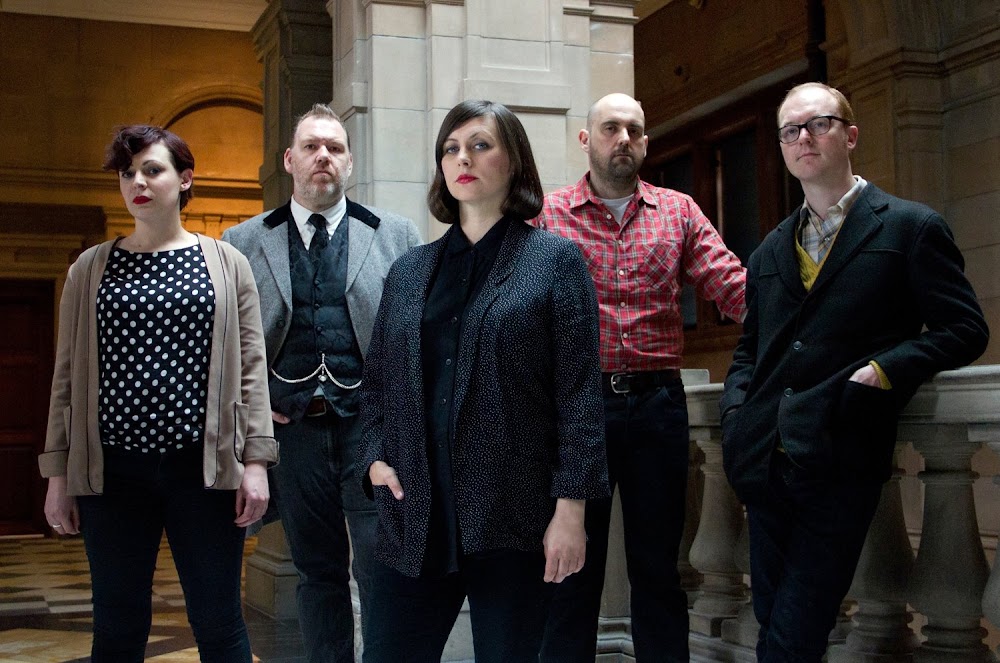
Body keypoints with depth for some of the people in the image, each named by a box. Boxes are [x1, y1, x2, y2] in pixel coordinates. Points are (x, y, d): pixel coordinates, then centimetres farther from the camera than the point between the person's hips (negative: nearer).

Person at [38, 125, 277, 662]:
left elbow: (251, 368, 2)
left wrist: (256, 460, -5)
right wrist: (58, 473, 5)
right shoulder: (90, 269, 8)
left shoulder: (226, 264, 5)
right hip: (112, 471, 1)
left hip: (203, 468, -1)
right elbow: (68, 376, 8)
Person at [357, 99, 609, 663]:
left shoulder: (555, 260, 1)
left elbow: (579, 390, -5)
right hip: (415, 515, 4)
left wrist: (571, 505, -11)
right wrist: (376, 457, 0)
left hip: (514, 517, -4)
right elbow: (378, 380, 18)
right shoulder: (410, 271, 14)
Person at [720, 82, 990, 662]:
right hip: (766, 460, 5)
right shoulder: (771, 249, 19)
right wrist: (737, 410, 5)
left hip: (840, 464, -5)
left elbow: (965, 329, -2)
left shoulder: (911, 228, 2)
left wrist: (883, 371, -15)